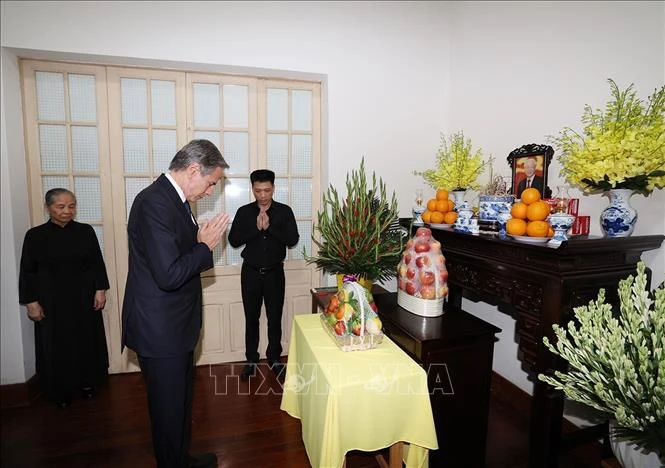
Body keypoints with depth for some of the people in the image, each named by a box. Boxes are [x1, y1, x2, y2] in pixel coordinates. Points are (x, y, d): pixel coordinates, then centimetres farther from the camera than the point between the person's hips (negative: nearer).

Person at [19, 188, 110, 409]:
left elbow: (97, 263, 2)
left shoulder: (85, 231, -1)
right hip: (52, 302, -1)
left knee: (86, 341, 10)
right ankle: (60, 390, 25)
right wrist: (31, 302, -5)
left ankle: (87, 382, 27)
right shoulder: (35, 235, -3)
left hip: (84, 299, 1)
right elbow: (27, 272, -1)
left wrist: (100, 290, -4)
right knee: (56, 346, 8)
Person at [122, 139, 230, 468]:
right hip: (159, 330, -10)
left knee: (181, 400, 25)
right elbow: (168, 275, -29)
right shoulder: (155, 202, -24)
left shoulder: (173, 199, 8)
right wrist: (205, 246, -17)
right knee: (169, 407, 11)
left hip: (175, 326, 10)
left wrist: (201, 240, 0)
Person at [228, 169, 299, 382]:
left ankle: (274, 359, 26)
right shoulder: (244, 211, 0)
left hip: (275, 272, -1)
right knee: (251, 318, 11)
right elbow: (233, 240, -8)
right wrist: (256, 228, -19)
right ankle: (251, 360, 27)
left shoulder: (284, 211, -3)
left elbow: (293, 239, -13)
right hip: (250, 272, 1)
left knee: (275, 318, 8)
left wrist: (269, 227, -22)